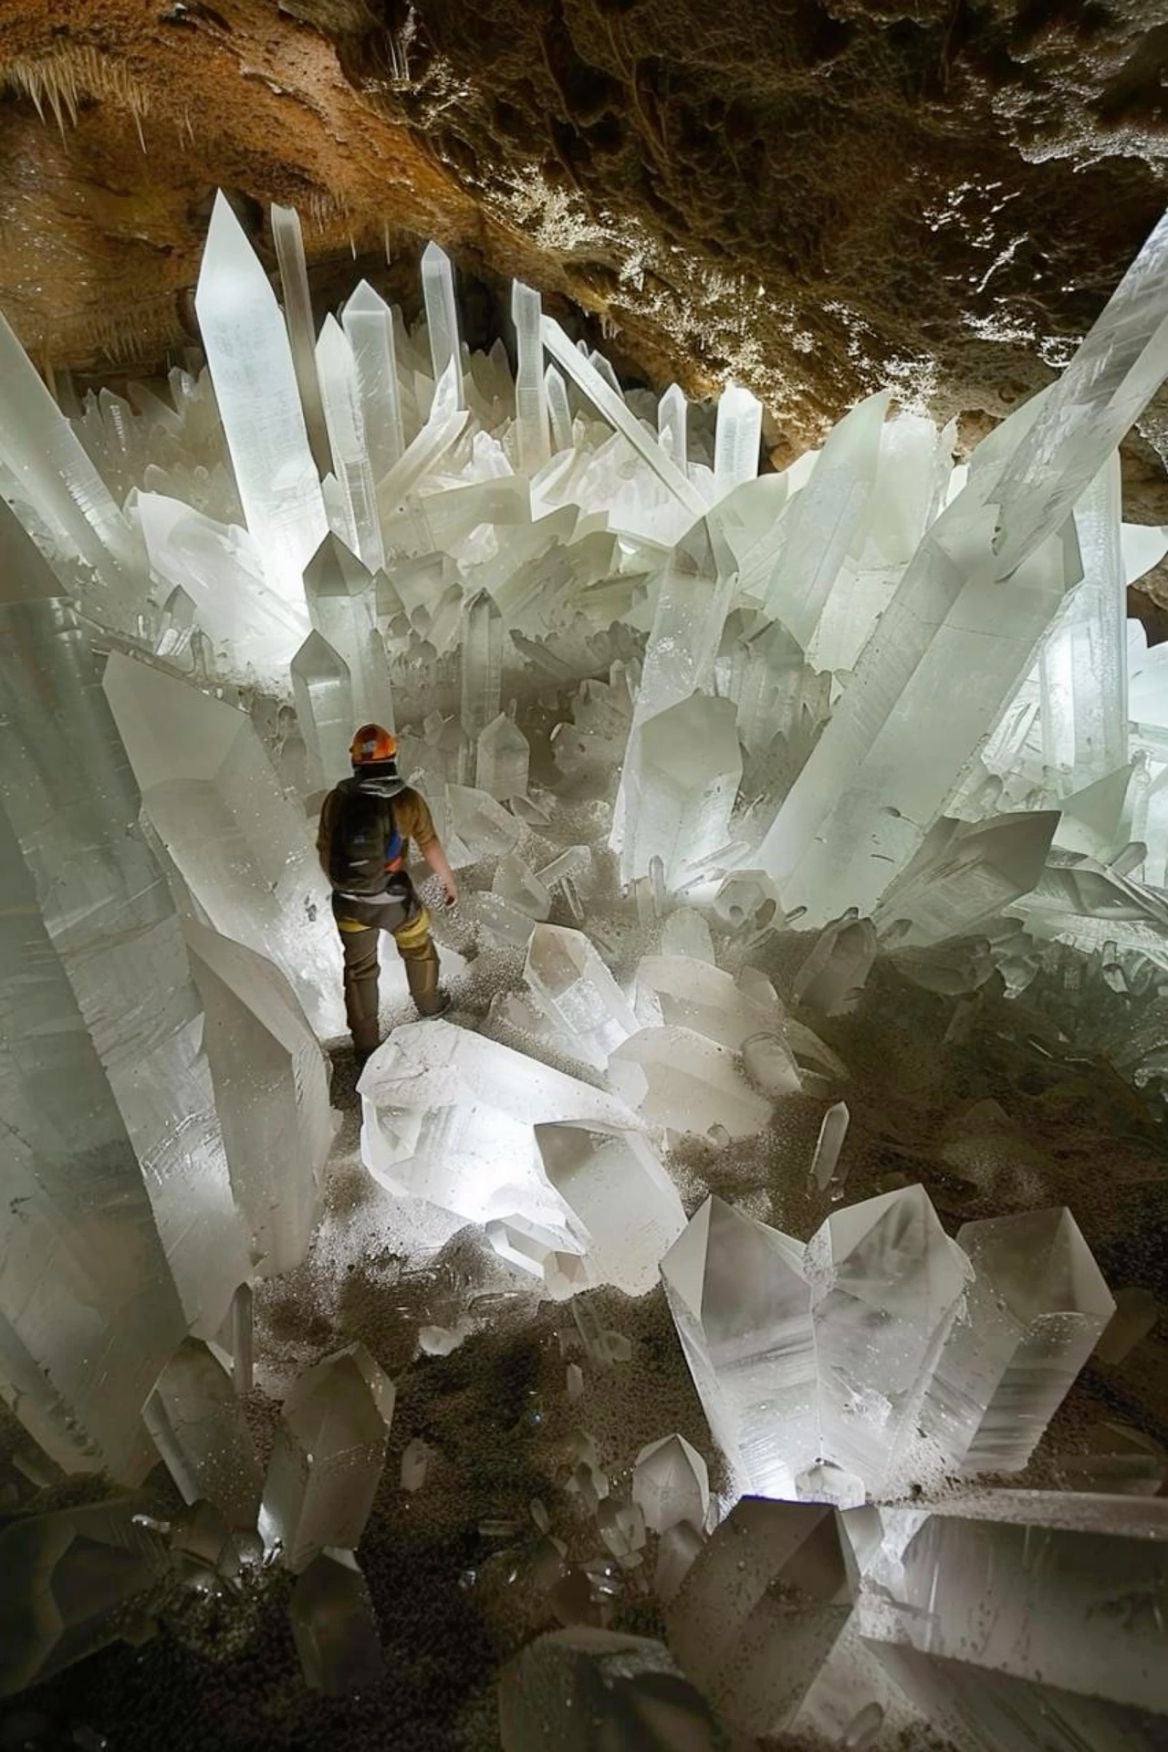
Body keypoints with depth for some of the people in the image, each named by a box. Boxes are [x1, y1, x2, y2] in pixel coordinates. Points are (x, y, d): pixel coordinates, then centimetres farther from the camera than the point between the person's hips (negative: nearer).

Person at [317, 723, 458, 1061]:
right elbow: (431, 847, -8)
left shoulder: (336, 799, -9)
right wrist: (449, 882, 8)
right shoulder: (408, 800, -16)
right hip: (395, 899, -2)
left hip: (349, 903, 2)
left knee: (359, 970, 18)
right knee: (418, 949, 27)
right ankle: (429, 1003, 51)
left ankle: (365, 1046, 30)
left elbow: (324, 852, -1)